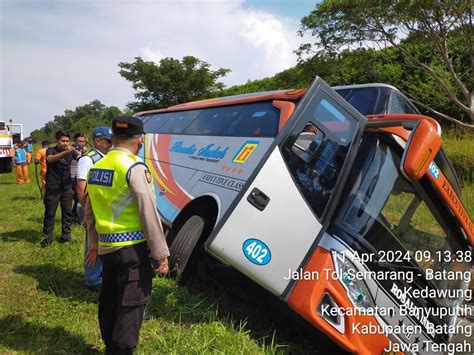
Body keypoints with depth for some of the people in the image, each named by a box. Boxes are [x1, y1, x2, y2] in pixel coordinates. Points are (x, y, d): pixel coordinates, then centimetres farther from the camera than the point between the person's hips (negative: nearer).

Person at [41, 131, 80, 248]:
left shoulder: (70, 151, 4)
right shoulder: (51, 150, -7)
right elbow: (50, 159, -30)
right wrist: (65, 152, -46)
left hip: (66, 187, 4)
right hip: (53, 188, -4)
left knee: (67, 212, 8)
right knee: (50, 213, 3)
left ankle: (66, 236, 17)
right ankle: (47, 238, 11)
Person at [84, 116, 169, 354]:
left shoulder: (96, 167, 8)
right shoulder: (134, 168, -15)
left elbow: (89, 212, 16)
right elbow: (148, 214, -18)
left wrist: (94, 244, 27)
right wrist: (161, 254, -12)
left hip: (106, 246, 8)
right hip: (132, 247, -8)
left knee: (109, 299, 21)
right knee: (132, 303, 3)